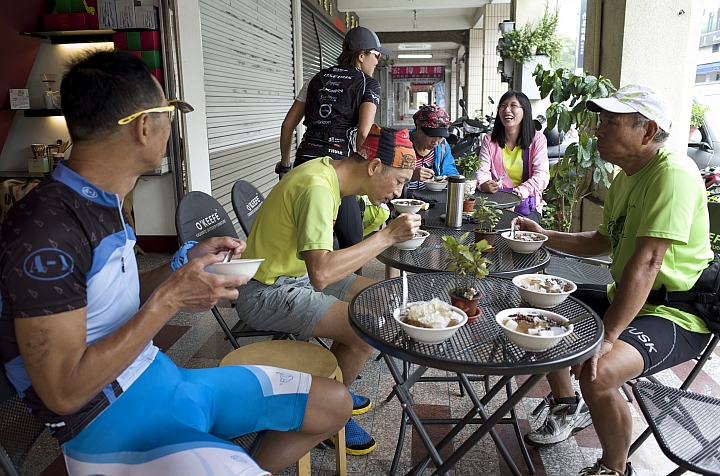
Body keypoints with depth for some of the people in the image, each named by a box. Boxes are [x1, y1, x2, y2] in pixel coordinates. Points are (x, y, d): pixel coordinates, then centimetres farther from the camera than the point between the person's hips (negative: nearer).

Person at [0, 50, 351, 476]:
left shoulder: (103, 203, 7)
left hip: (165, 377, 9)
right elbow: (63, 392, -22)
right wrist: (169, 299, -22)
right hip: (110, 424, -8)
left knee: (334, 404, 8)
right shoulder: (45, 228, -22)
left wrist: (186, 263, 2)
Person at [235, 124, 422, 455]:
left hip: (297, 274, 10)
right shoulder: (317, 189, -27)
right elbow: (321, 275, -37)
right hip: (265, 292, -10)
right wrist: (388, 236, -29)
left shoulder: (327, 171, 2)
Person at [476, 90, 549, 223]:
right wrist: (484, 185, -26)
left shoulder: (537, 140, 4)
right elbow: (482, 171, 0)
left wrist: (517, 193, -22)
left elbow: (542, 176, -6)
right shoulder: (489, 140, 11)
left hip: (526, 205, -1)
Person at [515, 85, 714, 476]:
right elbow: (604, 241, 17)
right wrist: (545, 235, 5)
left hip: (675, 315, -10)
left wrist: (607, 338, -32)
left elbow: (646, 262, -31)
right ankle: (568, 409, 28)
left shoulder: (672, 174, -24)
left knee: (598, 374, -33)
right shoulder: (625, 176, 7)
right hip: (624, 298, 10)